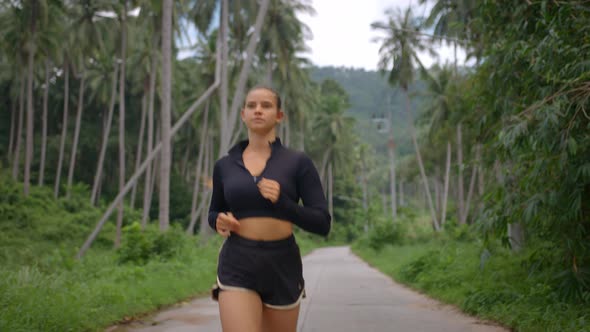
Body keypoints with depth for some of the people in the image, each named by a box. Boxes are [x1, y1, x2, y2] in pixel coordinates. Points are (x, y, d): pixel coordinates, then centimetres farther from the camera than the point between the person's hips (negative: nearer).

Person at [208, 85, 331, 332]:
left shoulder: (298, 163, 0)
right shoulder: (224, 165, 7)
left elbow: (322, 224, -5)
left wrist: (281, 201, -21)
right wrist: (219, 222, -3)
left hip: (282, 268, 1)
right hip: (238, 268, 0)